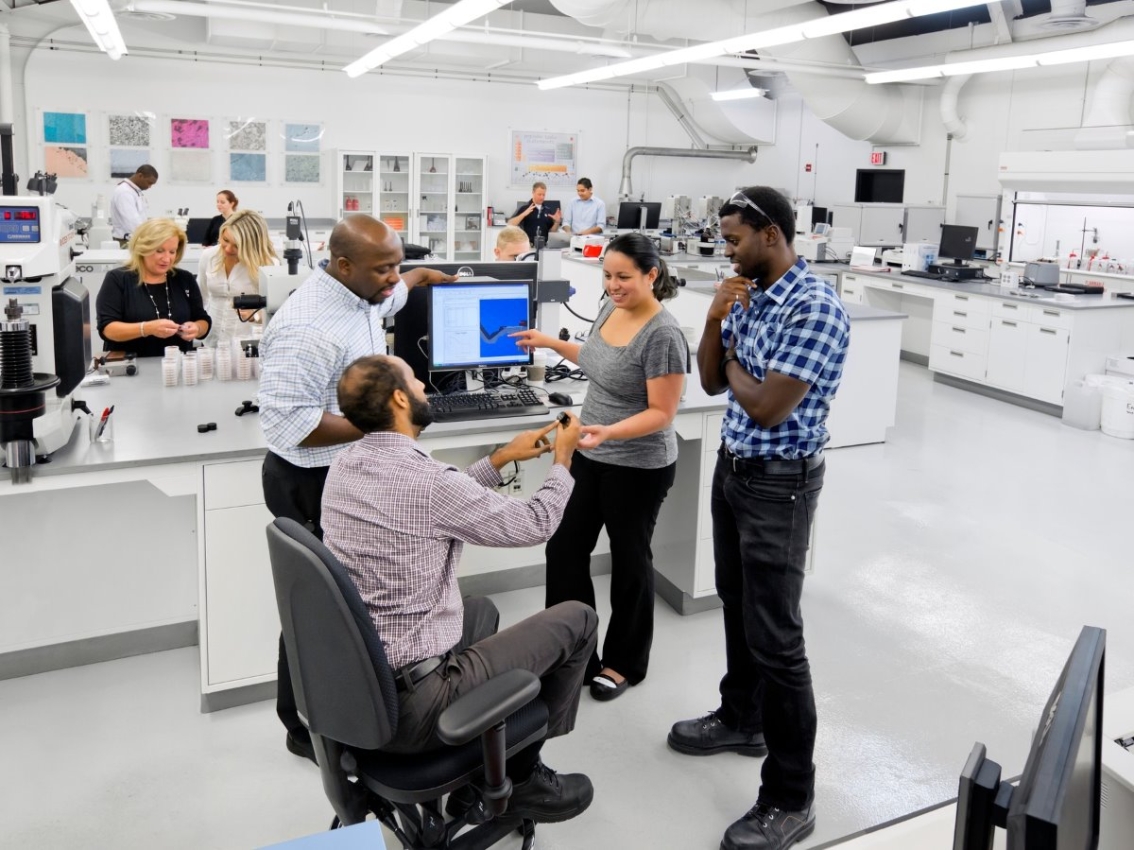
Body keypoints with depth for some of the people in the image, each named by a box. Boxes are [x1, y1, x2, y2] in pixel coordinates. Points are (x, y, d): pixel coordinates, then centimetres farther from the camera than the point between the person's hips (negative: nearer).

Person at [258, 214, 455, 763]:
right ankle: (306, 728, 23)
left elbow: (392, 292, 27)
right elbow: (289, 424, -30)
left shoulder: (356, 293, 2)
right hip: (313, 485, -9)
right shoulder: (307, 328, -28)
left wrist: (424, 276, 44)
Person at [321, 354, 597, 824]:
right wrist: (562, 459, 10)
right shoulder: (428, 480, -22)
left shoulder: (344, 466, 2)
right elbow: (535, 525, -6)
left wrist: (501, 459, 20)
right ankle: (519, 776, 22)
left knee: (480, 610, 32)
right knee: (578, 619, 5)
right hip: (409, 702, -8)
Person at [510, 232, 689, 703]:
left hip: (638, 467, -8)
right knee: (564, 550, 9)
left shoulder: (663, 335, -22)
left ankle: (625, 662, 28)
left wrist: (608, 432, -34)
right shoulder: (610, 309, 2)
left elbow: (661, 413, -22)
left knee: (628, 560, 8)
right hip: (589, 457, 8)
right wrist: (552, 343, 20)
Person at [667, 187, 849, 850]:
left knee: (774, 636, -4)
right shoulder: (748, 295, 6)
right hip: (733, 467, 9)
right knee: (738, 606, 22)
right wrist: (715, 319, -7)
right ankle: (742, 719, 42)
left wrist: (733, 363, -6)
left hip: (779, 483, -9)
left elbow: (767, 409, -25)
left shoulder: (815, 307, -22)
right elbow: (712, 382, 9)